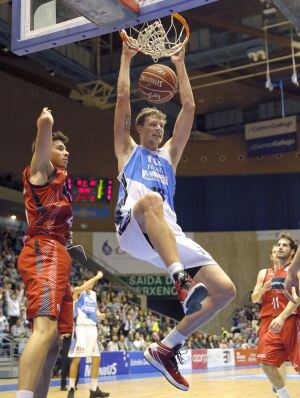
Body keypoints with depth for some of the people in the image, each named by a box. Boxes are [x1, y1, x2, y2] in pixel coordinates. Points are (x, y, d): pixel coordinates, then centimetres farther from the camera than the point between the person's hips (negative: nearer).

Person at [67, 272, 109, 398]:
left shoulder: (94, 294, 17)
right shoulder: (78, 291, -4)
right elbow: (82, 288, -28)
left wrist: (100, 315, 3)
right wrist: (97, 277, -23)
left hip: (92, 328, 7)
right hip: (81, 328, -7)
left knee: (96, 359, 6)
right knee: (76, 359, -8)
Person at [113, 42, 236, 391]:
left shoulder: (168, 154, 35)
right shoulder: (127, 149, 26)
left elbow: (189, 108, 30)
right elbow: (123, 98, 19)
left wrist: (180, 65, 32)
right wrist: (127, 58, 26)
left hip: (169, 234, 5)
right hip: (133, 227, -4)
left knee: (225, 290, -10)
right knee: (150, 199, -42)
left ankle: (165, 349, 0)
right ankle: (181, 279, -55)